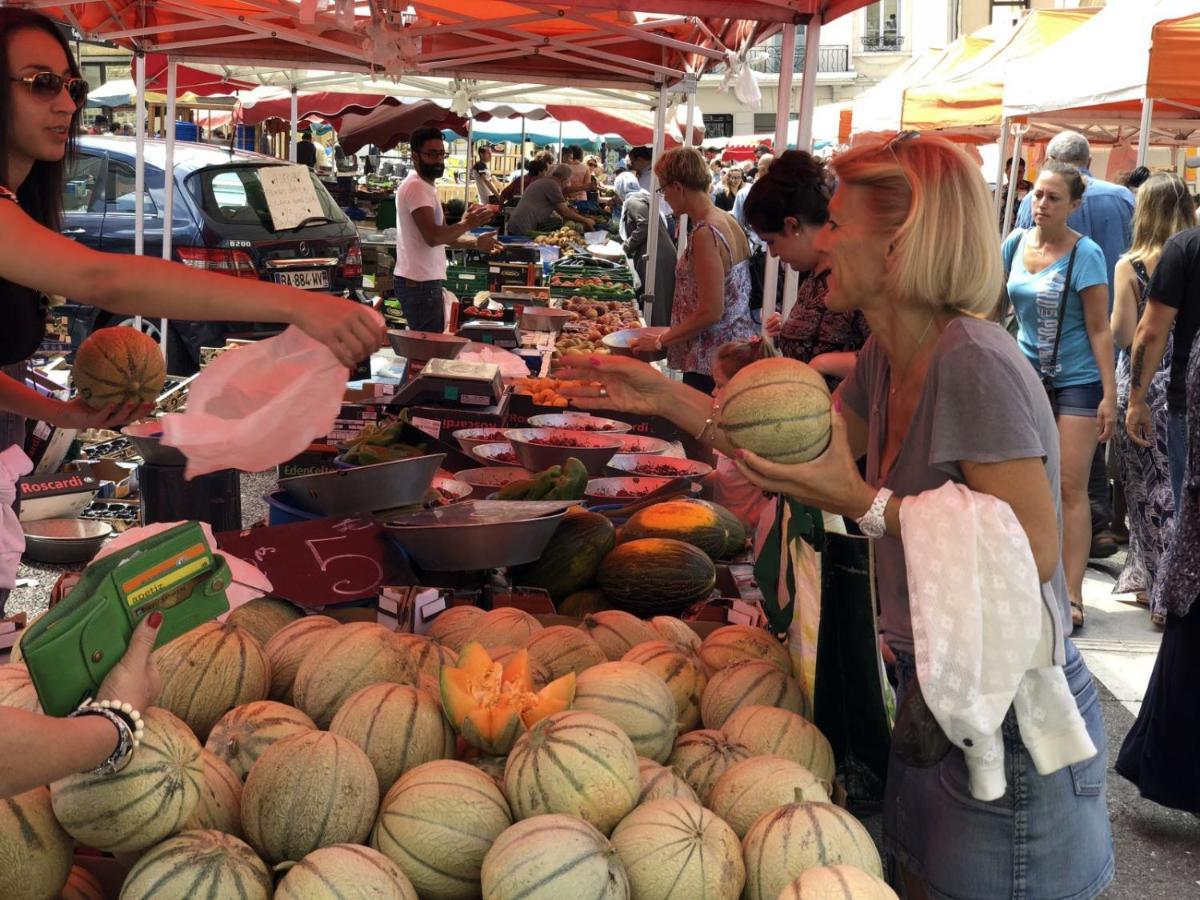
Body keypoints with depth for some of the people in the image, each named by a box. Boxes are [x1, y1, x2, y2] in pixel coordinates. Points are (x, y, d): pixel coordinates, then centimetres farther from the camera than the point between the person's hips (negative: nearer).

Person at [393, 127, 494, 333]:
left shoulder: (426, 186, 19)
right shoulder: (416, 187, -14)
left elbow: (442, 235, 21)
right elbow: (432, 237, -24)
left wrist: (475, 243, 10)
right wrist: (467, 224, -17)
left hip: (425, 281, 10)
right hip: (419, 284, -10)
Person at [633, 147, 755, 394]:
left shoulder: (705, 233, -19)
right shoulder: (728, 221, 9)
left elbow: (711, 312, -21)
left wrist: (660, 341, -12)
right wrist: (671, 334, 17)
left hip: (711, 363, -9)